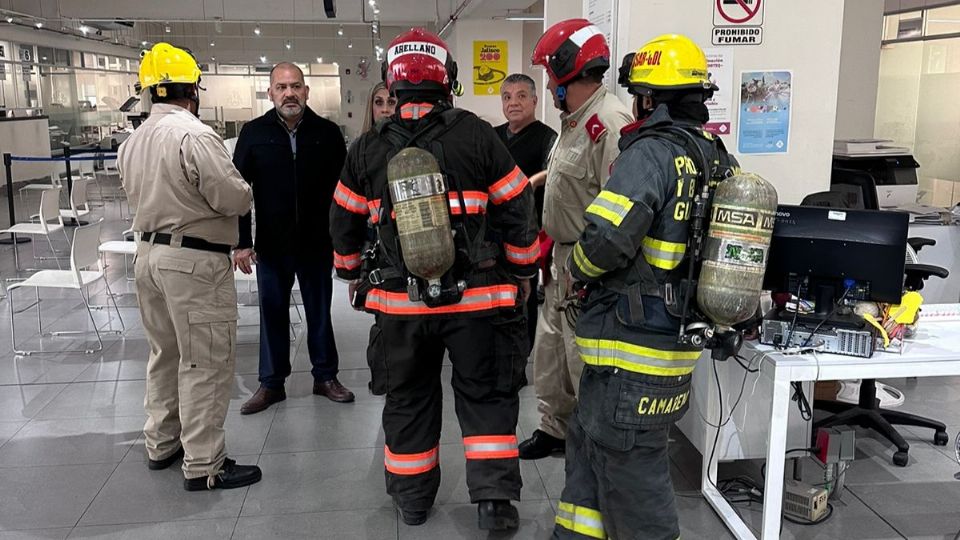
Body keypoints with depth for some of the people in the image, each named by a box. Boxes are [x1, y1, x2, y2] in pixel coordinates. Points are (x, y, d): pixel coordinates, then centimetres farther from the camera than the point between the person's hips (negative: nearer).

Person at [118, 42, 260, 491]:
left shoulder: (132, 142, 9)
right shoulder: (194, 135, -18)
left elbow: (141, 196, 15)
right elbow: (236, 200, -19)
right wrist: (239, 188, 2)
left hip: (148, 254, 9)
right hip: (194, 261, -9)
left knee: (165, 354, 20)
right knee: (205, 363, -1)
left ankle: (162, 444, 33)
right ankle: (203, 465, 7)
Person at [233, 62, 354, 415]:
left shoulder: (327, 133, -2)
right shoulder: (254, 133, -1)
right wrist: (242, 242, -5)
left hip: (317, 243, 0)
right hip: (271, 244, 0)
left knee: (319, 312, 12)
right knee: (272, 314, 10)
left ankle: (325, 376, 27)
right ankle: (271, 383, 23)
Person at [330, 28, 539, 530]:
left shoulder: (367, 148, 1)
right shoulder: (475, 134, -7)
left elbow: (344, 223, 10)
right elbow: (518, 209, -4)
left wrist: (353, 276, 26)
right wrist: (523, 274, 10)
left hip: (399, 302, 3)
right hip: (475, 298, -2)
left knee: (409, 399, 18)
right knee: (486, 396, 12)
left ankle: (412, 499, 30)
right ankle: (493, 499, 12)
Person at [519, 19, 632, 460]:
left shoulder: (609, 124, -22)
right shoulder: (573, 121, 12)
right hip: (563, 258, 11)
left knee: (586, 363, 1)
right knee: (550, 353, 21)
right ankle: (553, 428, 39)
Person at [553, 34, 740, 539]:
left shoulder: (651, 153, -16)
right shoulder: (720, 161, 10)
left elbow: (606, 239, -25)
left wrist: (579, 268, -4)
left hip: (631, 346, -9)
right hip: (676, 340, 9)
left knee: (629, 466, 5)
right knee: (589, 445, 21)